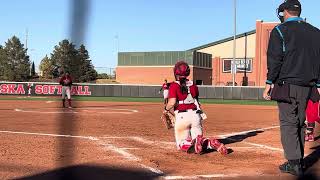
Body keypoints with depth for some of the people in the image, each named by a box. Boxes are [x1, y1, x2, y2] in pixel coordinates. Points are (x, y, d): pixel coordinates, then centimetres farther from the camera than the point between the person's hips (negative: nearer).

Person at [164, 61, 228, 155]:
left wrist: (166, 109, 4)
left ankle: (194, 145, -26)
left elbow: (172, 102, -15)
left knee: (181, 144, 8)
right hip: (196, 115, 4)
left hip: (182, 116, -4)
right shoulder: (193, 85, 11)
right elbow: (196, 100, 13)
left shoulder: (174, 85, -4)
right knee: (198, 139, 14)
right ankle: (211, 143, -19)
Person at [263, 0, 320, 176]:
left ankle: (294, 163, -10)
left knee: (288, 122, -4)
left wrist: (269, 83, -7)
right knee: (299, 122, 13)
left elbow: (275, 59, -9)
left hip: (287, 85, -5)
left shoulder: (280, 30, -3)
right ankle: (298, 161, 18)